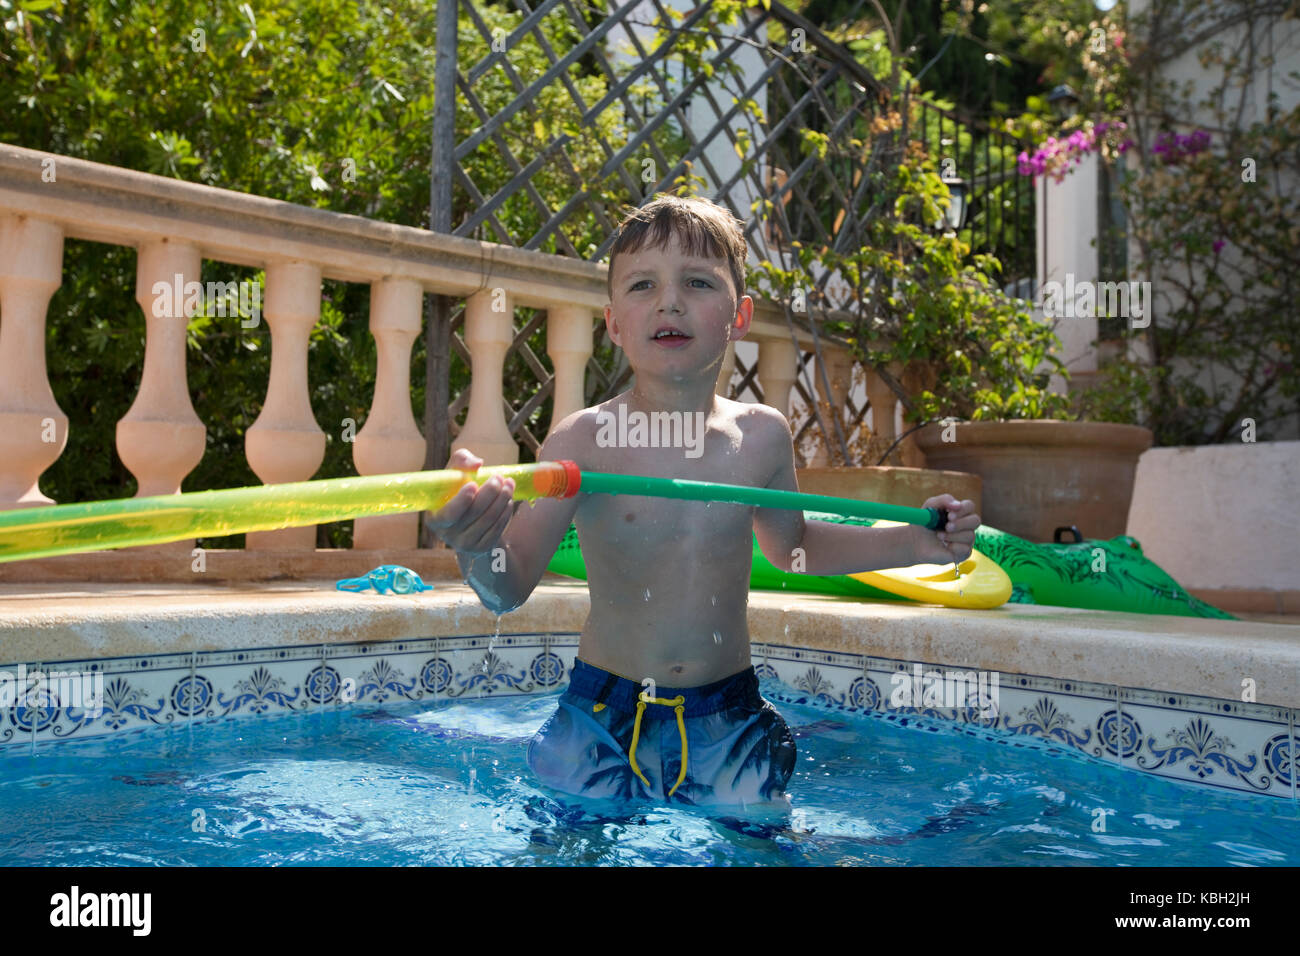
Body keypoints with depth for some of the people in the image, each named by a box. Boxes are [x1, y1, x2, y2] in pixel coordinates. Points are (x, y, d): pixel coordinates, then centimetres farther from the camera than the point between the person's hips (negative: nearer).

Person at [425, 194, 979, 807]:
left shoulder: (762, 436, -2)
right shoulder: (585, 439, -14)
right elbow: (508, 590, -19)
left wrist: (915, 542, 10)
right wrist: (478, 546, -43)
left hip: (729, 724, 3)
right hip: (602, 723, -2)